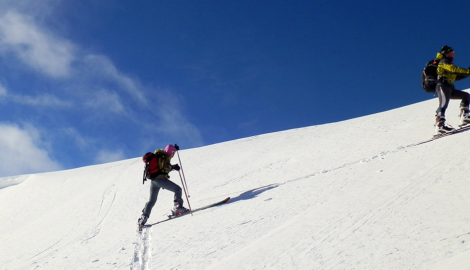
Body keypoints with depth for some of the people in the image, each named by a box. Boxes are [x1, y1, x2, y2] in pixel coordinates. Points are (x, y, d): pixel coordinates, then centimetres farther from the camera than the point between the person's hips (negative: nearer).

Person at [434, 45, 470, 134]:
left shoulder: (447, 63, 35)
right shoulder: (444, 61, 6)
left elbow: (455, 77, 35)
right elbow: (453, 69, -12)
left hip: (449, 88, 10)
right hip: (443, 85, -10)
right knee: (443, 104, -28)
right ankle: (440, 126, -45)